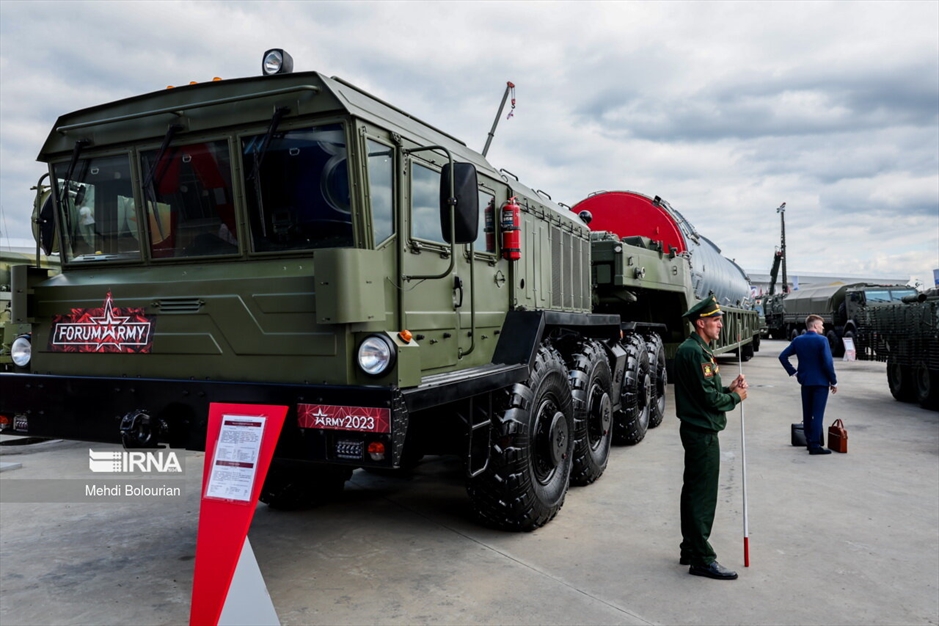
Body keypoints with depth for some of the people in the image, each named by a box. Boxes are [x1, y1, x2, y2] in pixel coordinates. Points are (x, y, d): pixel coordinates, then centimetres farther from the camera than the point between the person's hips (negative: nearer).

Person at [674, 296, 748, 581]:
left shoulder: (701, 350, 16)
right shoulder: (693, 352, -18)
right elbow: (709, 398, -21)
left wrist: (729, 388, 1)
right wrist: (736, 396, -5)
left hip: (698, 431, 11)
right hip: (701, 432, -11)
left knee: (694, 491, 16)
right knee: (702, 495, -5)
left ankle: (690, 550, 26)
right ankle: (701, 559, 3)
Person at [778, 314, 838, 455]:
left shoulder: (798, 340, 4)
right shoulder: (822, 340, -12)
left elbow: (783, 356, 3)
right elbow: (828, 363, -17)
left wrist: (793, 372, 8)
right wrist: (834, 381, -7)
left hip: (805, 381, 6)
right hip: (820, 382, -5)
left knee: (807, 413, 13)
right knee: (817, 414, -4)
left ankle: (809, 441, 23)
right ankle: (815, 445, -5)